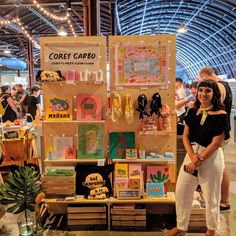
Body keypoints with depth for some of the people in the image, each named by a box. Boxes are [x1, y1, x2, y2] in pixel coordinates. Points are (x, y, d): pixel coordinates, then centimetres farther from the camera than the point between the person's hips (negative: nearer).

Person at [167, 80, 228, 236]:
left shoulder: (220, 115, -13)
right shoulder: (193, 112, 3)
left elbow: (216, 143, -15)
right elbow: (185, 136, 1)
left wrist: (198, 161, -14)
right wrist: (192, 156, -13)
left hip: (211, 157, -5)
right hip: (192, 154, 5)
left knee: (211, 196, 12)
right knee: (181, 192, 11)